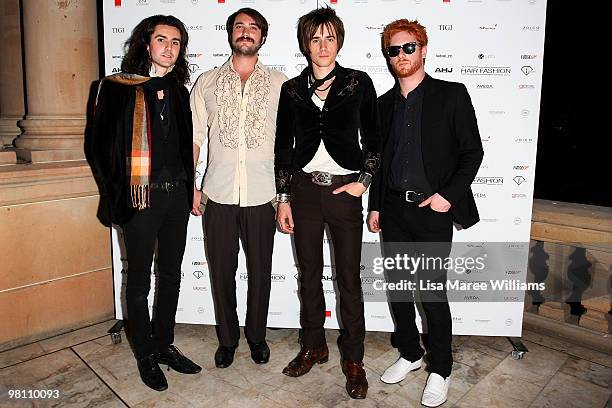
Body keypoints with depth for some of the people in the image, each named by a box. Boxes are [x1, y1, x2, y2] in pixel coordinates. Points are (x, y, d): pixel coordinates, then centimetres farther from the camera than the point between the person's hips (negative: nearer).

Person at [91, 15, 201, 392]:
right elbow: (103, 144, -3)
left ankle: (164, 345, 30)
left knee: (171, 274, 13)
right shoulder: (119, 88, -4)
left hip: (177, 194, 5)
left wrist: (188, 186, 7)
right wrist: (120, 192, -3)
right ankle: (145, 355, 24)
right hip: (141, 196, -5)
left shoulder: (178, 90, 11)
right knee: (140, 279, 8)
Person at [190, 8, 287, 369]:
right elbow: (194, 136, 9)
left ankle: (257, 335, 32)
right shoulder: (207, 83, 8)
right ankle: (227, 338, 31)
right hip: (218, 195, 1)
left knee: (260, 271, 10)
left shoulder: (280, 84, 5)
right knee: (222, 271, 11)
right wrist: (190, 185, 3)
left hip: (261, 196, 0)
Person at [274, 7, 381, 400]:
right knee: (309, 274, 11)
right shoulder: (292, 89, 7)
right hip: (304, 189, 2)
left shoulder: (359, 82, 2)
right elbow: (283, 146, 7)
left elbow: (373, 139, 4)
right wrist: (283, 197, 3)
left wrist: (363, 181, -8)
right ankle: (314, 346, 29)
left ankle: (353, 359, 19)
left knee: (349, 278, 3)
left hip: (345, 190, -2)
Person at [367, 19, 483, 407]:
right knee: (398, 285, 12)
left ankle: (441, 369, 20)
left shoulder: (452, 95, 0)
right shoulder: (384, 103, 12)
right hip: (393, 209, 5)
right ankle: (410, 353, 32)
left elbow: (473, 151, -2)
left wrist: (448, 195, -13)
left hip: (433, 209, -4)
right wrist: (374, 206, 11)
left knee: (433, 291, 0)